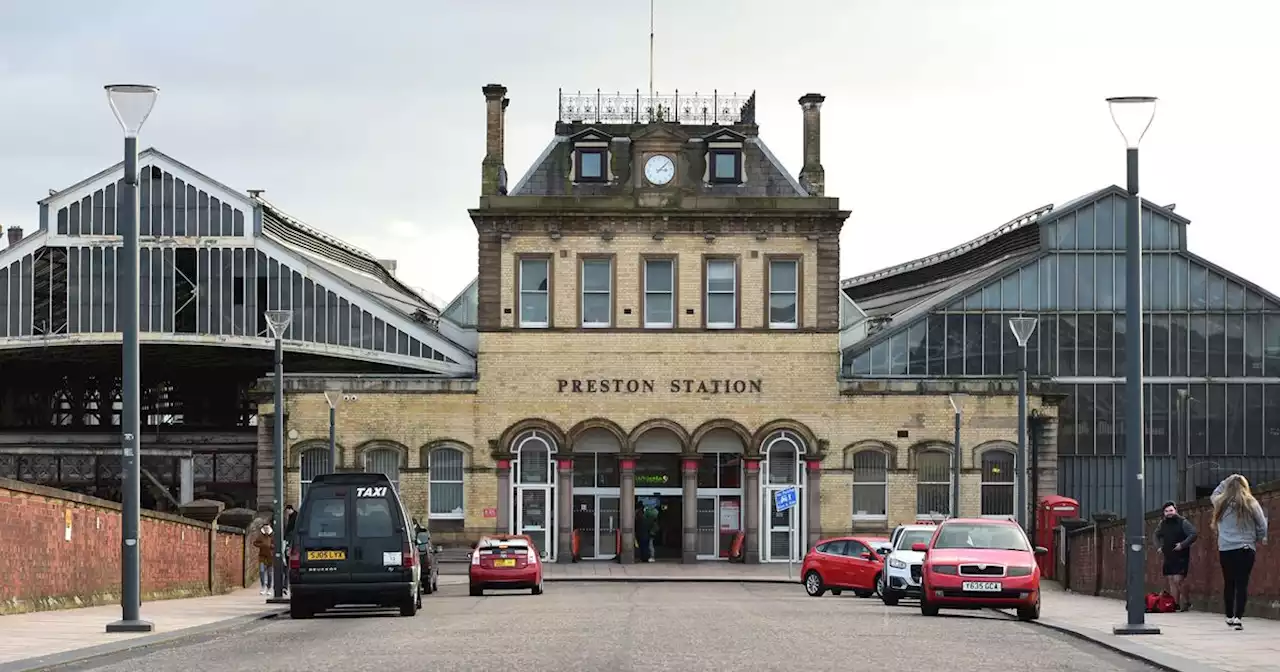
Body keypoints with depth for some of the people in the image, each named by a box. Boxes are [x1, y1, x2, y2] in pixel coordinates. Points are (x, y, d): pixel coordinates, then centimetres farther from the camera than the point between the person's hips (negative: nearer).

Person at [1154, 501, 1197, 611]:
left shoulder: (1183, 522, -8)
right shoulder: (1163, 524, 12)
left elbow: (1193, 534, -15)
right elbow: (1157, 535, 30)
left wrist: (1182, 545, -21)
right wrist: (1159, 546, 15)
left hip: (1181, 557, -7)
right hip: (1168, 557, 7)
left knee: (1178, 580, -15)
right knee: (1171, 581, 6)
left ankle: (1186, 602, -1)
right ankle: (1175, 605, 10)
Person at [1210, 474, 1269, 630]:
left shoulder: (1220, 503, 3)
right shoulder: (1251, 504, -3)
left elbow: (1213, 495, 28)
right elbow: (1262, 527, 0)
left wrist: (1226, 482, 24)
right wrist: (1258, 540, 17)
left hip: (1225, 549, 3)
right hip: (1245, 548, -3)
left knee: (1228, 583, 15)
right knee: (1242, 584, -4)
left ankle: (1230, 617, 24)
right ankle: (1238, 617, -13)